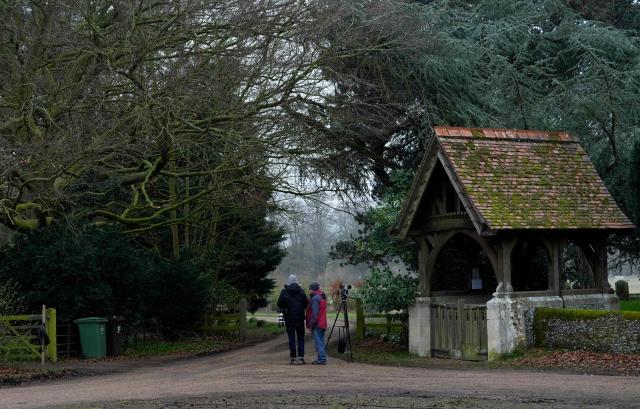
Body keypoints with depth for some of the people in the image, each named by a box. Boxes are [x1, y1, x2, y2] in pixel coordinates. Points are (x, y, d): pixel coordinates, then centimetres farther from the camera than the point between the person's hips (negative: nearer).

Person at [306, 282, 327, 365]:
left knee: (318, 342, -8)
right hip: (322, 324, 10)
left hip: (317, 324, -10)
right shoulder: (322, 297, 16)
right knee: (321, 342, 13)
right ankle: (323, 358, 15)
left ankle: (321, 359, -11)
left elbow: (315, 313, -19)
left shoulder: (315, 298, -14)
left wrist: (311, 324, -16)